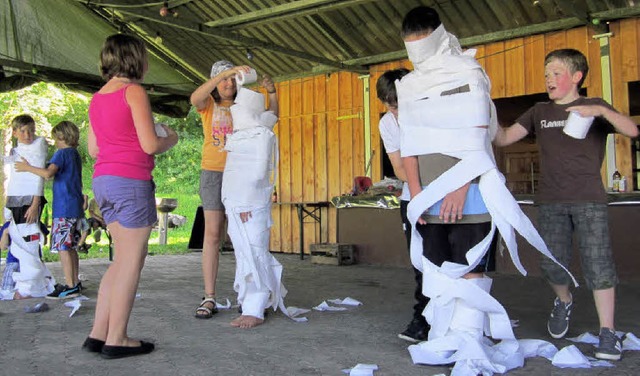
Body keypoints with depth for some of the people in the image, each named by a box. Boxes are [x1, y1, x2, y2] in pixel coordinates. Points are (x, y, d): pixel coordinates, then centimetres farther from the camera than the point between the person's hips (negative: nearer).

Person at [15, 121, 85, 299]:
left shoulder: (62, 153, -9)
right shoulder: (76, 155, 17)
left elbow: (48, 173, -24)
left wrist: (27, 167, -13)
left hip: (64, 208, -9)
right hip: (76, 207, 9)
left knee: (63, 247, -8)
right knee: (71, 248, 13)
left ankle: (70, 287, -9)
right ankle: (74, 283, 18)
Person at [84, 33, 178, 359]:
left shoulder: (98, 97, 15)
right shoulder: (134, 92, -8)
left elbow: (93, 149, 17)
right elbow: (149, 145, -13)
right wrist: (170, 139, 7)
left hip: (103, 180, 8)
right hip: (131, 180, -8)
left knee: (124, 259, 15)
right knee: (131, 262, -1)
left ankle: (98, 334, 16)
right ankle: (116, 340, 5)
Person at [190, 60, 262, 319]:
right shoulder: (208, 104, 5)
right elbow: (194, 98, -20)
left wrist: (271, 92, -19)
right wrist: (225, 72, -28)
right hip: (213, 173, -2)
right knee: (212, 234, -6)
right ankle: (209, 299, -4)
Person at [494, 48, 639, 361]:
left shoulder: (595, 106, 5)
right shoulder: (539, 112, 15)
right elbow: (503, 138, 8)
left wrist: (601, 110, -25)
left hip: (588, 199, -3)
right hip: (550, 201, 3)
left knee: (597, 263, -8)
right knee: (552, 265, 1)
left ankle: (607, 333, 2)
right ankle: (563, 302, 32)